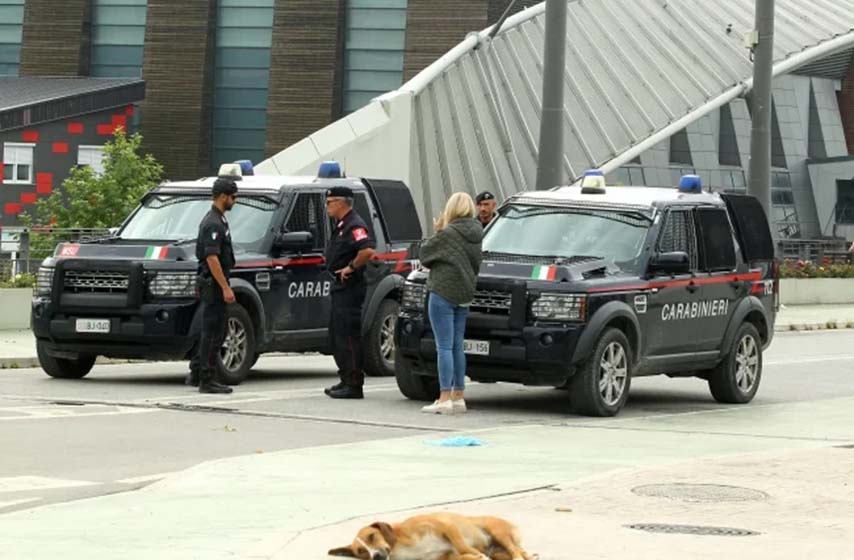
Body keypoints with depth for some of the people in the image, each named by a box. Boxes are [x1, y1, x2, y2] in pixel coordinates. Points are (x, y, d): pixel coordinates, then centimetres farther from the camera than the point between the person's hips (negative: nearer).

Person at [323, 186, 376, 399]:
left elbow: (368, 250, -32)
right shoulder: (341, 225, 17)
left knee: (348, 335, -11)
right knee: (337, 334, 15)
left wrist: (351, 267, -22)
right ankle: (346, 380, 22)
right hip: (340, 286, 11)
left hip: (350, 287, -11)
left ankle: (354, 385, -10)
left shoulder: (354, 226, -17)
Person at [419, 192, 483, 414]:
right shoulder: (476, 234, 8)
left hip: (443, 292, -8)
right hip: (464, 295, 8)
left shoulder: (449, 234, -15)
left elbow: (425, 253, -5)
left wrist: (437, 231, 7)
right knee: (457, 347, 14)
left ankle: (444, 398, -11)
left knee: (444, 347, -8)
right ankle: (458, 397, 17)